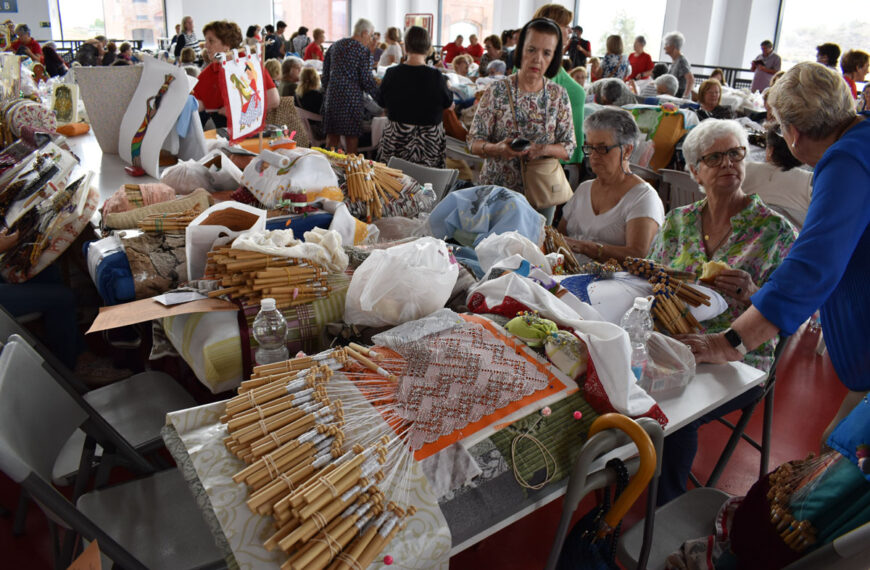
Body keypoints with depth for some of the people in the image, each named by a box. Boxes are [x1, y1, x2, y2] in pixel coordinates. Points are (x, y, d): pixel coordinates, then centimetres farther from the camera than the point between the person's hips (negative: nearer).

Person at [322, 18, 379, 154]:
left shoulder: (335, 46, 12)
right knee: (352, 137, 1)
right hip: (352, 96, -6)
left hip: (332, 95, 6)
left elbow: (325, 74, 14)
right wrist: (379, 97, 0)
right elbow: (366, 80, -8)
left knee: (332, 134, 10)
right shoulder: (363, 51, -6)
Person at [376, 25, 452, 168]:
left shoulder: (392, 74, -6)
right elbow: (448, 103, 4)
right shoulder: (436, 76, -13)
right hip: (429, 139, -2)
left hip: (396, 139, 2)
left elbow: (381, 102, 9)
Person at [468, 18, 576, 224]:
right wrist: (497, 148, -27)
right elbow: (474, 141, -6)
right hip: (496, 190, -2)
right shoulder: (497, 91, -7)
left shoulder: (559, 95, 0)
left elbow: (569, 147, 1)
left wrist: (543, 149, -19)